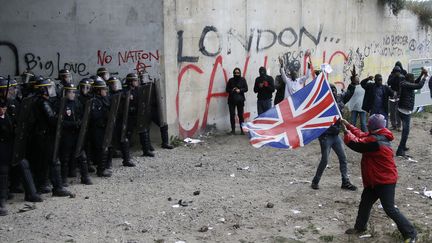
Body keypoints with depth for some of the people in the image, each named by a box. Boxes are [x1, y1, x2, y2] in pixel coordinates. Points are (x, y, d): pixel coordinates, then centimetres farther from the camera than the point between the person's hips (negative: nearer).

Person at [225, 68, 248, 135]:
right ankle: (233, 129, 6)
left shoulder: (242, 80, 5)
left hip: (240, 100, -1)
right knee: (232, 115, -1)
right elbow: (227, 89, 7)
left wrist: (240, 90, -16)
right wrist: (232, 90, -12)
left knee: (240, 115, -2)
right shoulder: (231, 80, 7)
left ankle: (242, 129, 4)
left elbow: (246, 89, 1)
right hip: (231, 100, 1)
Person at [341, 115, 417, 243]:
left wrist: (346, 132, -9)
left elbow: (356, 144, -24)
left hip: (385, 181, -10)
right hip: (376, 179, 11)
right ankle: (360, 227, 36)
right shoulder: (377, 135, 3)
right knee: (365, 203, 20)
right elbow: (362, 136, 15)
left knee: (390, 209, -6)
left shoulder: (376, 141, -29)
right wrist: (348, 125, 9)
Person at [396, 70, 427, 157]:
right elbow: (419, 86, -23)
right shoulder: (407, 85, -17)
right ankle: (400, 151, -13)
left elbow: (416, 83, 26)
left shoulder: (405, 84, 12)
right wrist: (424, 77, -8)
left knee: (405, 130, 23)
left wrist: (421, 74, 19)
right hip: (405, 111, -11)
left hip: (403, 110, 11)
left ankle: (403, 146, 34)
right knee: (406, 131, -10)